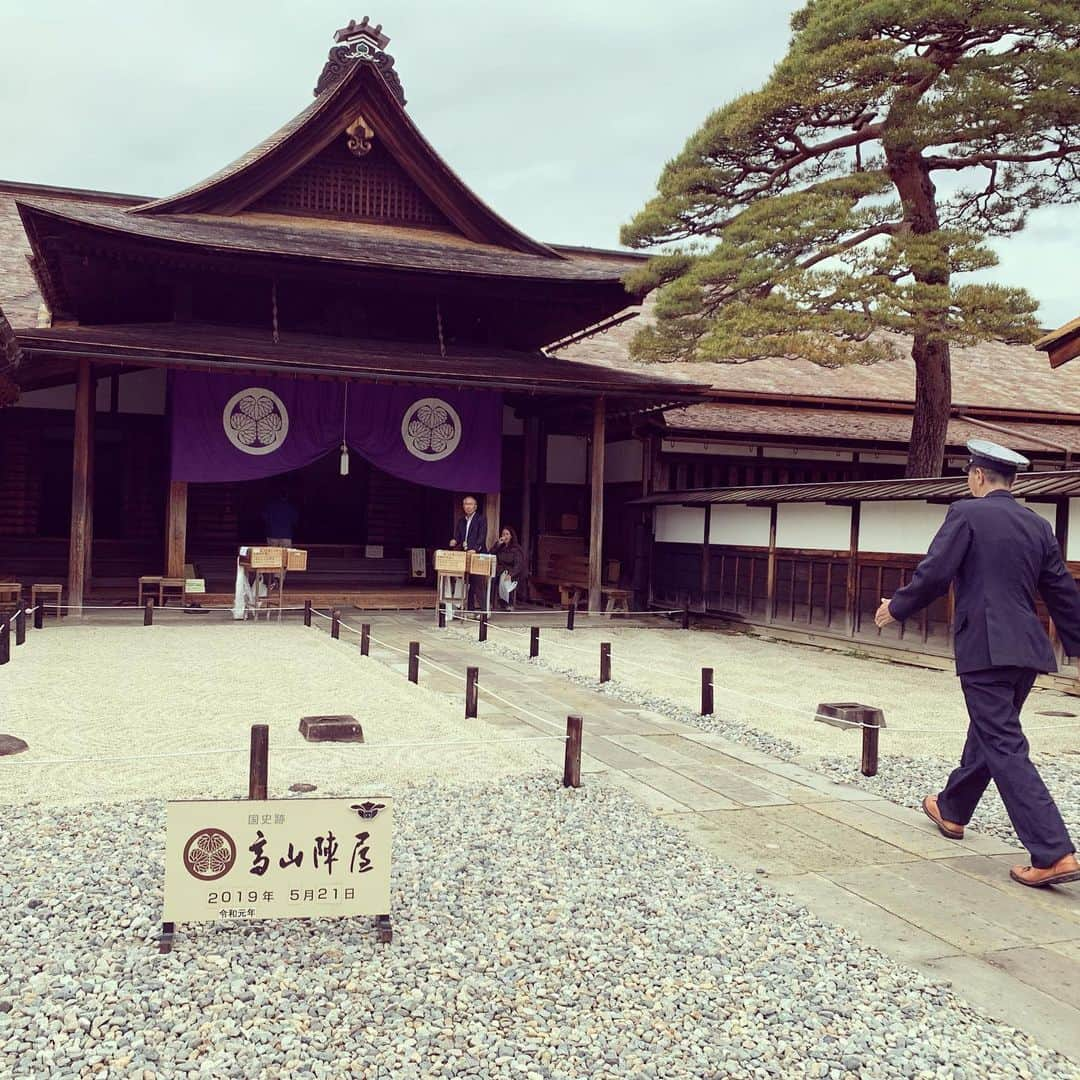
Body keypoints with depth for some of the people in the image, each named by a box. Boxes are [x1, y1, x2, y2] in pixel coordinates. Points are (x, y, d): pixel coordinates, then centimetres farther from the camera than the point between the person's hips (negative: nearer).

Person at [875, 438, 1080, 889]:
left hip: (984, 649, -7)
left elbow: (934, 574, -11)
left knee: (1005, 748, -6)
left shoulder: (966, 514, -7)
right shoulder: (1038, 525, 12)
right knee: (988, 733, 22)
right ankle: (952, 810, 41)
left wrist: (896, 607, 5)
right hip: (1028, 650, 8)